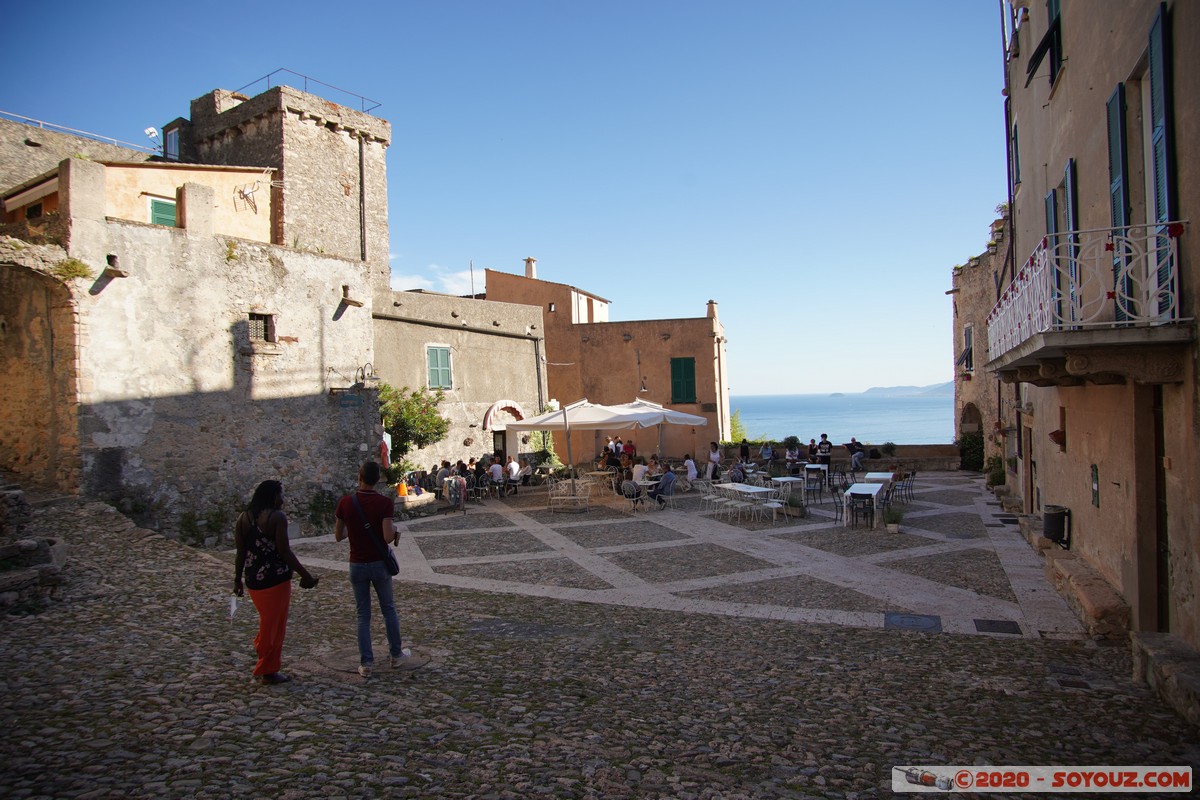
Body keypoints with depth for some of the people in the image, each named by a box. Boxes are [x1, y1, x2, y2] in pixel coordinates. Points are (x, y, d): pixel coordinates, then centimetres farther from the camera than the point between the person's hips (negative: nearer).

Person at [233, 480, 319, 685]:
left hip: (253, 580, 6)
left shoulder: (243, 518, 5)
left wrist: (238, 579, 16)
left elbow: (240, 553, 7)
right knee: (275, 624, 7)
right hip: (276, 579, -6)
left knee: (267, 619, 26)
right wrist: (305, 575, -11)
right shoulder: (277, 517, -13)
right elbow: (285, 551, -17)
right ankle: (267, 671, 16)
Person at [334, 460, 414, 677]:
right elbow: (387, 538, -19)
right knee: (389, 610, 15)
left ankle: (366, 663, 11)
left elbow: (338, 536, 2)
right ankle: (396, 655, 24)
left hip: (357, 565, 1)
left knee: (363, 615, 10)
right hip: (379, 564, -1)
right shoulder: (385, 503, -13)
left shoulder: (345, 502, -6)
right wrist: (395, 531, 1)